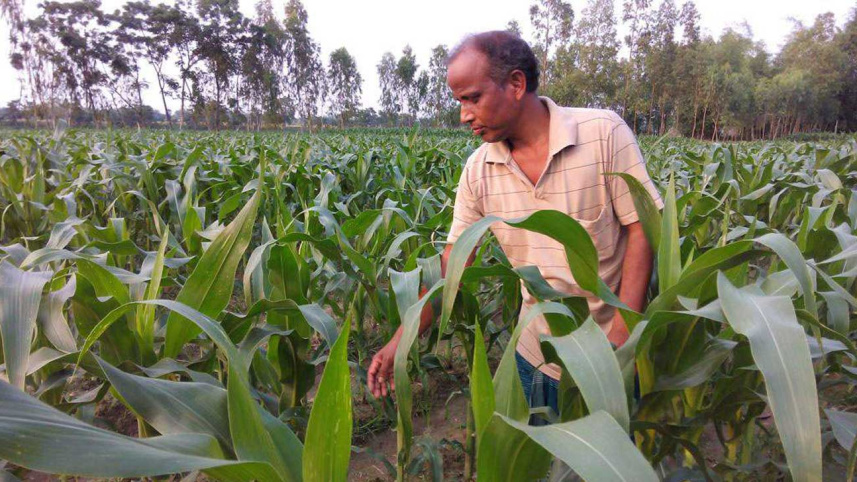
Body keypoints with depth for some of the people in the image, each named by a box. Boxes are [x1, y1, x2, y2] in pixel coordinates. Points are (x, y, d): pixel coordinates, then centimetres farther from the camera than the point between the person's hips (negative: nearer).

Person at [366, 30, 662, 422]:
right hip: (535, 357, 3)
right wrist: (401, 341, -5)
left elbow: (643, 229, -12)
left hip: (610, 360, -2)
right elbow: (451, 262, -2)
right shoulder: (478, 170, -5)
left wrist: (620, 337, -19)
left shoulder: (604, 133, -15)